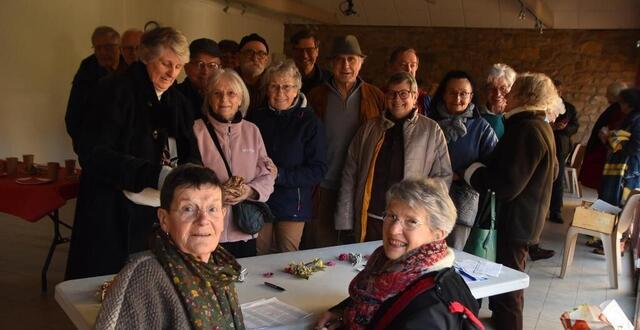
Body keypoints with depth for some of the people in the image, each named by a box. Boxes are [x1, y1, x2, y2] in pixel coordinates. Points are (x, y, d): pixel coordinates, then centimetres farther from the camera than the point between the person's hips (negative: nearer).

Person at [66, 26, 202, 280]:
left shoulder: (177, 102, 12)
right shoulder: (118, 92, -8)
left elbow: (191, 155, 11)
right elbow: (93, 155, -17)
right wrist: (155, 174, -27)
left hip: (156, 220, 5)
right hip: (111, 218, -5)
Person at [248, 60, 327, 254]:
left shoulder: (309, 122, -5)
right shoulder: (257, 118, 6)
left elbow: (318, 170, -8)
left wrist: (280, 175, -16)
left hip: (292, 204, -3)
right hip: (259, 201, 3)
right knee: (258, 258, 8)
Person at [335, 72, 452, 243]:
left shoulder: (431, 131, 6)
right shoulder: (369, 128, 11)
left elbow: (443, 176, 5)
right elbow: (350, 174, 9)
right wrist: (345, 222, 4)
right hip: (370, 222, 2)